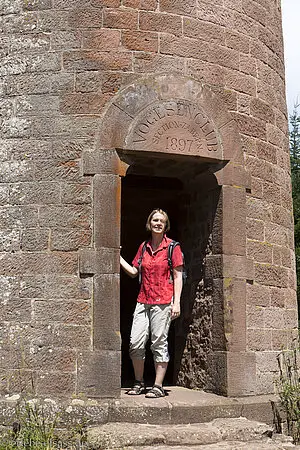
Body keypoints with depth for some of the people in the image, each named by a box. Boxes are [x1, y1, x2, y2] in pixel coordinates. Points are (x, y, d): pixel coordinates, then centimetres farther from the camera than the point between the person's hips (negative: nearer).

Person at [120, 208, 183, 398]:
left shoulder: (172, 247, -1)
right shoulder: (144, 247, 13)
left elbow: (178, 277, -3)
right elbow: (133, 272, 17)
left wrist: (176, 303, -9)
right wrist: (117, 257, 10)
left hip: (163, 302, -5)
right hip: (143, 301, 5)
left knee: (159, 343, -2)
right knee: (135, 343, 1)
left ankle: (158, 386, 7)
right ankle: (139, 383, 16)